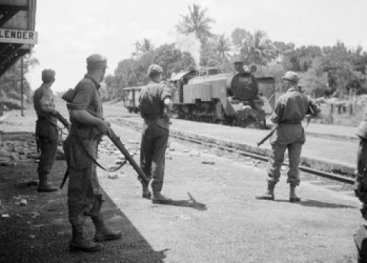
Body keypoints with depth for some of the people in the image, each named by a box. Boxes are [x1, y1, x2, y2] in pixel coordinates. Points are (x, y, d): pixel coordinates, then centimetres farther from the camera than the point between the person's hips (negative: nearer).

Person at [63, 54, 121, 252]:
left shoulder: (91, 87, 15)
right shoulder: (86, 85, -13)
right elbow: (76, 113, -25)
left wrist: (101, 122, 20)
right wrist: (99, 122, -16)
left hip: (87, 146, 10)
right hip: (82, 145, -10)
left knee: (92, 191, 16)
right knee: (80, 192, -4)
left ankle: (101, 230, 27)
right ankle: (78, 238, 4)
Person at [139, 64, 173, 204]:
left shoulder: (143, 90, 8)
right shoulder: (161, 87, -7)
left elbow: (142, 112, 8)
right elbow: (168, 103, -25)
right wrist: (168, 109, -5)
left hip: (147, 125, 5)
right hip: (161, 125, -4)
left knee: (145, 159, 14)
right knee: (158, 159, -3)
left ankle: (145, 189, 24)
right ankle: (156, 193, -4)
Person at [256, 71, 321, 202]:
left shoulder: (283, 98, -15)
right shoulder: (304, 98, 0)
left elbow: (275, 118, -13)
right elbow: (317, 111, 4)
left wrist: (275, 121, 10)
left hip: (283, 131, -4)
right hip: (298, 130, 4)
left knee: (275, 161, 7)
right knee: (294, 163, 10)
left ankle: (270, 191, 12)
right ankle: (292, 193, 8)